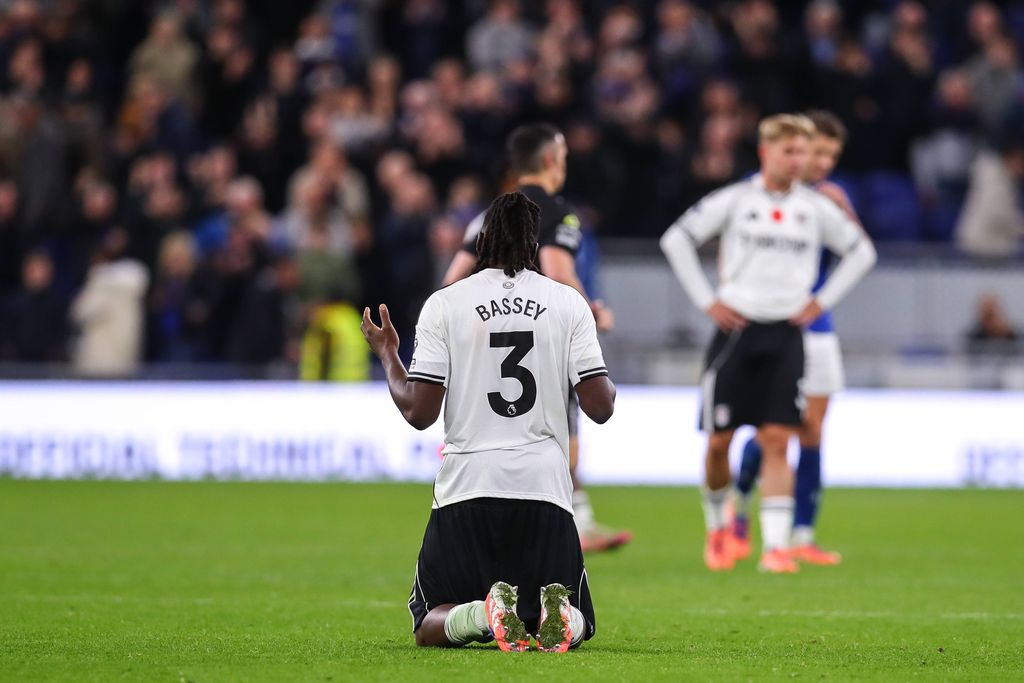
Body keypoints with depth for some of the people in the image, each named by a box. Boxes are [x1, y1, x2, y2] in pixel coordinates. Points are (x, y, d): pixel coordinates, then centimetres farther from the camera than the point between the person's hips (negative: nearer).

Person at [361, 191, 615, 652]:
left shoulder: (444, 304, 1)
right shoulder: (568, 303, 4)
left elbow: (418, 412, -2)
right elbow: (600, 406, 1)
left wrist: (387, 355, 16)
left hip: (467, 491, -1)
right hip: (545, 492, 1)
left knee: (430, 626, 13)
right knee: (576, 625, 15)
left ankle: (482, 613, -25)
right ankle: (556, 611, -24)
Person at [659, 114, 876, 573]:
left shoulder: (816, 208, 6)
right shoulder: (735, 200, -1)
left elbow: (861, 251, 19)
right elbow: (676, 240, 3)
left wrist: (822, 301, 9)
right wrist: (706, 300, -2)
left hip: (786, 335, 1)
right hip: (736, 331, -1)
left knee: (776, 440, -7)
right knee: (718, 440, 1)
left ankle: (776, 545, -10)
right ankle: (717, 527, 25)